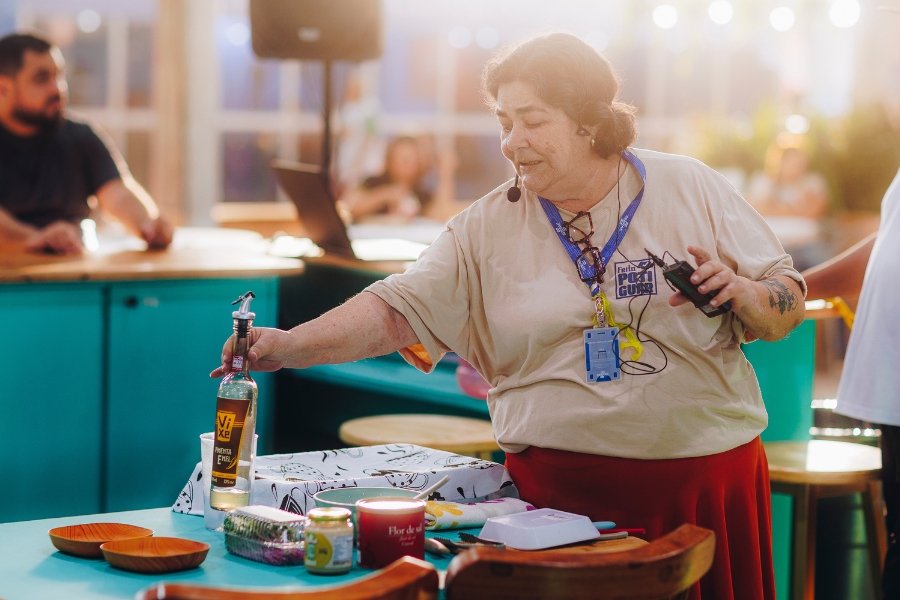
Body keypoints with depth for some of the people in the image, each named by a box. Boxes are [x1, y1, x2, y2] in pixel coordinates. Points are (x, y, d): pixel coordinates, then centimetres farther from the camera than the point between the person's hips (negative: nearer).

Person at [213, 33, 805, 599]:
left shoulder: (690, 188, 1)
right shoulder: (489, 229, 2)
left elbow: (789, 305, 5)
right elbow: (398, 310, -5)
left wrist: (739, 292, -16)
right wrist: (290, 346, -17)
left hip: (706, 479, 0)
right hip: (560, 493, 0)